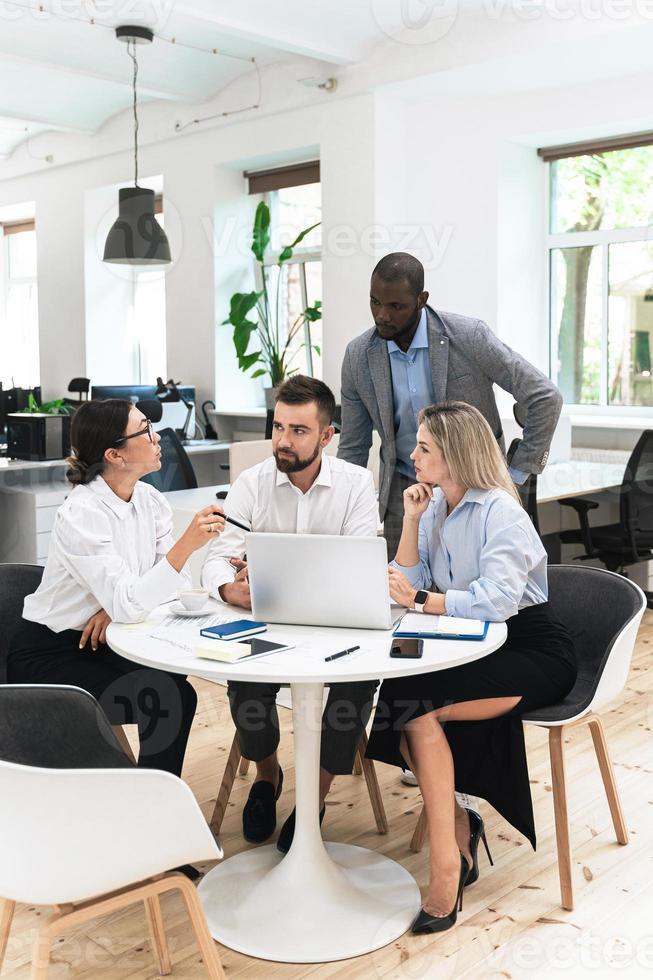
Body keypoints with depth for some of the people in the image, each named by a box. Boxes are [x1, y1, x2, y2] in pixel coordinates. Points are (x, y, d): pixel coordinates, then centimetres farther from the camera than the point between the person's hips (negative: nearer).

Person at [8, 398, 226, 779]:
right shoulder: (81, 515, -24)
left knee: (178, 693, -17)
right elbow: (126, 603, -32)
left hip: (102, 643, 6)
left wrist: (120, 605, -20)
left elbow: (178, 583, -2)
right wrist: (187, 544, -41)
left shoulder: (151, 500, -2)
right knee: (166, 702, -22)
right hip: (50, 653, -6)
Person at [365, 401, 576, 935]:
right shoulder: (436, 505, 7)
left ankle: (447, 865, -17)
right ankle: (457, 825, 2)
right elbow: (407, 583, 1)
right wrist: (412, 520, -8)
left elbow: (497, 598, -30)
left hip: (532, 648, -7)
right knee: (407, 712, -19)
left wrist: (422, 601, -29)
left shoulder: (500, 511, -17)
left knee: (418, 705, -27)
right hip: (474, 645, 7)